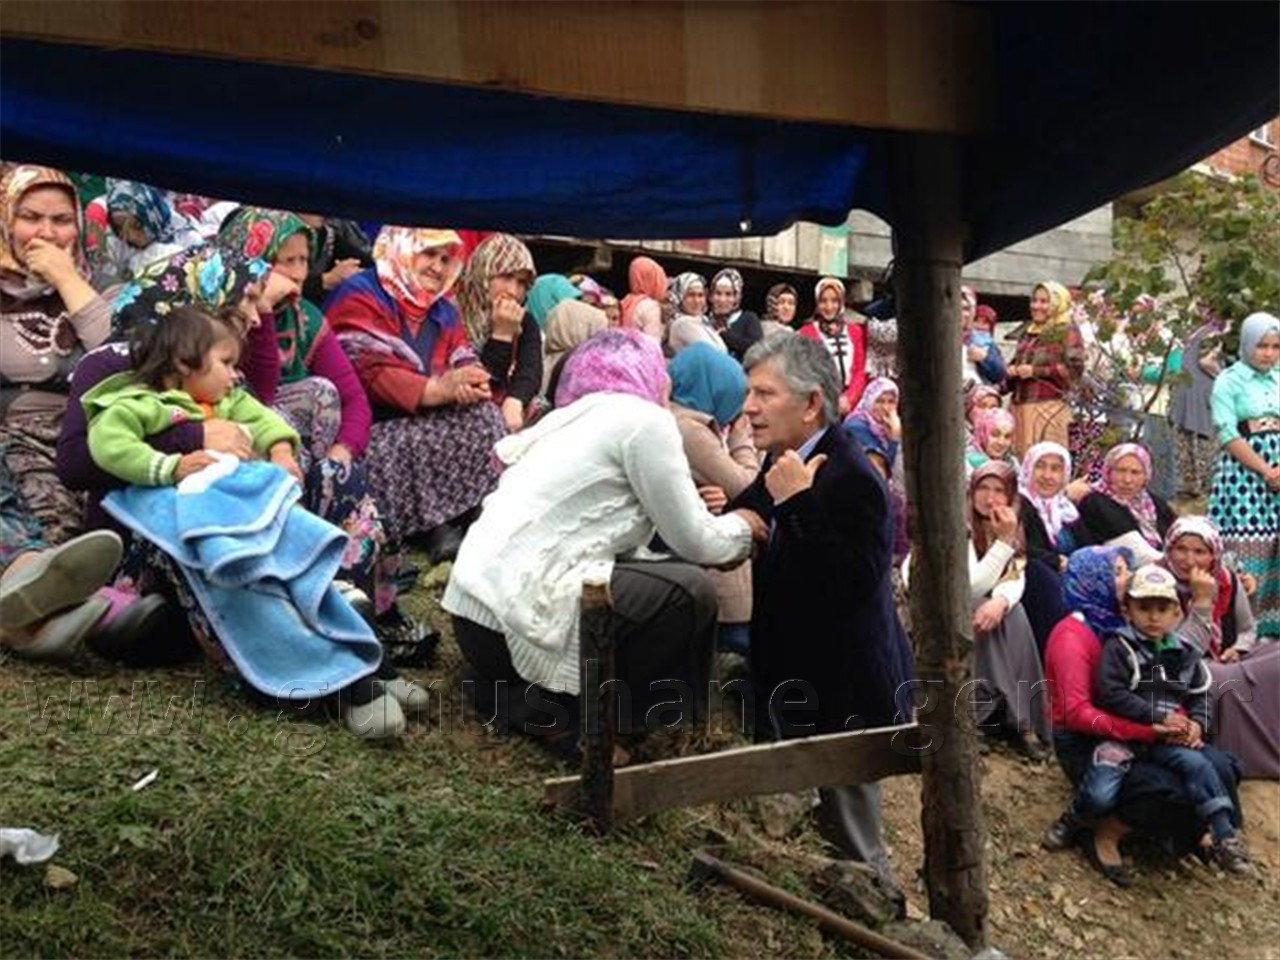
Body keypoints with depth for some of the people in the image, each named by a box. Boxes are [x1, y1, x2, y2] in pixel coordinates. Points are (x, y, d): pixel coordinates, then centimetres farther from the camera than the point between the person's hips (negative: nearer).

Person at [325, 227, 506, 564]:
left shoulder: (443, 311, 21)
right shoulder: (360, 297, -4)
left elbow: (464, 364, 9)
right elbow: (368, 373, -17)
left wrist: (472, 385, -18)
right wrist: (438, 390, -28)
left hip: (422, 423, 7)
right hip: (372, 431, -7)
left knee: (484, 416, -20)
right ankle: (439, 525, -14)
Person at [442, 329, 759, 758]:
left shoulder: (575, 417, 20)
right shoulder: (644, 418, -5)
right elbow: (694, 543, -3)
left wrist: (694, 508, 19)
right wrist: (743, 525, 16)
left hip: (476, 602, 9)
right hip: (514, 614, -9)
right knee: (688, 591, -5)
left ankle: (532, 697, 13)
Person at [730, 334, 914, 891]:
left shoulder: (852, 480, -22)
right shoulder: (779, 467, 6)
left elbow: (853, 587, -33)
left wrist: (798, 502, -32)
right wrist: (728, 512, -4)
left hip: (842, 701, -9)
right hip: (792, 689, 9)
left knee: (850, 841, 8)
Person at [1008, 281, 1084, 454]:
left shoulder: (1068, 332, 2)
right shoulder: (1027, 334, 21)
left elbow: (1075, 368, -8)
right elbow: (1016, 363, 31)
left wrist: (1036, 371, -12)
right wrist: (1011, 371, 7)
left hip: (1050, 405, -6)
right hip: (1021, 406, 6)